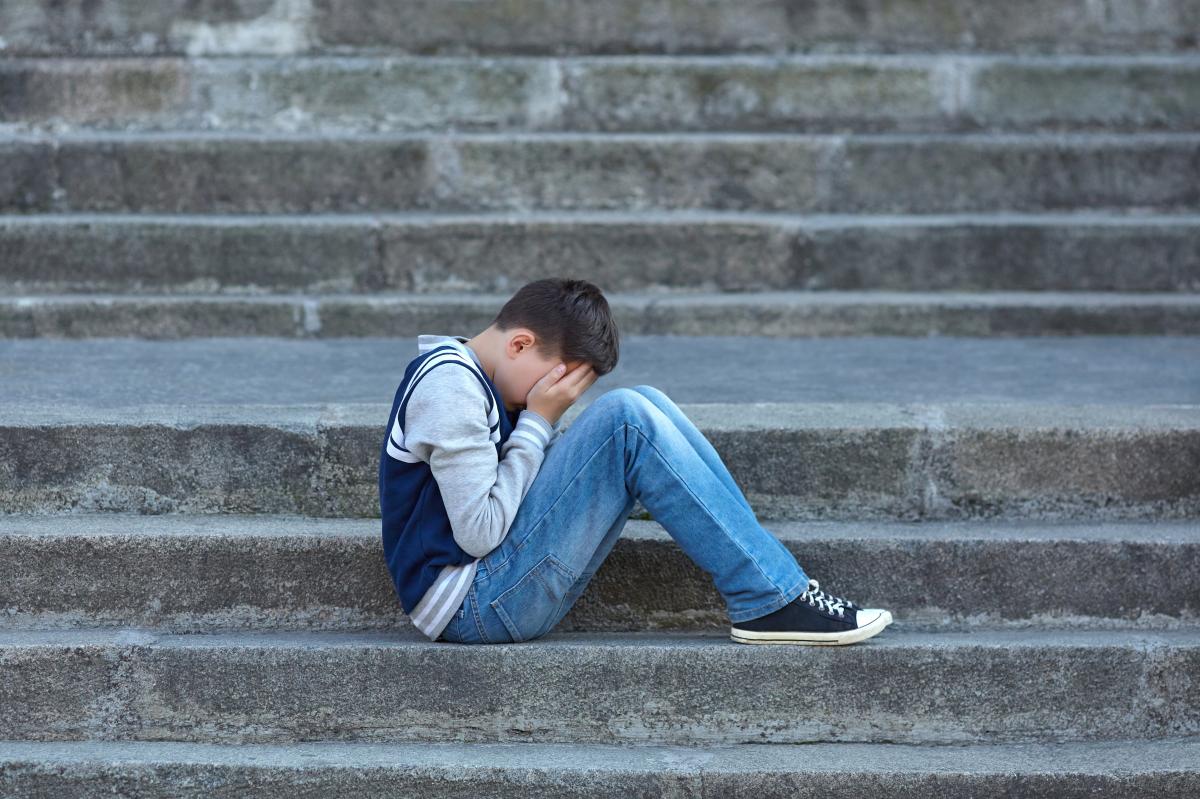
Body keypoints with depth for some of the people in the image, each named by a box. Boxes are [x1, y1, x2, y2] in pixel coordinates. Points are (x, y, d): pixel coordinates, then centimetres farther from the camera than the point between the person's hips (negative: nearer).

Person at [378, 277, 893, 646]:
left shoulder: (481, 382, 17)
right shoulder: (448, 384, -14)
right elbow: (480, 533, -19)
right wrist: (539, 422, -12)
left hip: (496, 590, 10)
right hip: (472, 605, -10)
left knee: (647, 406, 3)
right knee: (624, 419, -20)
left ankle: (769, 596, -2)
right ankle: (771, 600, -14)